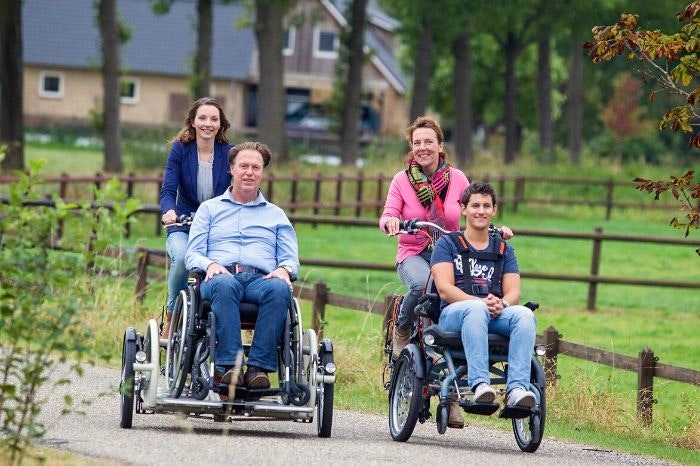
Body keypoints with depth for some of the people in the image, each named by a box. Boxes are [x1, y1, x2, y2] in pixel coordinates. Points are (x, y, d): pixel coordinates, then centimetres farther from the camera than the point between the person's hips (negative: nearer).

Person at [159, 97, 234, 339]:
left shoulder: (229, 153, 1)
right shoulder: (180, 150, -1)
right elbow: (168, 190, -9)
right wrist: (169, 210, -32)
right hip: (184, 226, -1)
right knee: (182, 258, -35)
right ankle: (171, 319, -15)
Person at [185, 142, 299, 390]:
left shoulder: (276, 215, 28)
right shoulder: (210, 208, 24)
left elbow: (291, 258, 19)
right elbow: (192, 254, 14)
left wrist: (284, 269, -6)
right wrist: (210, 264, -9)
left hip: (261, 279, 1)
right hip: (221, 276, -1)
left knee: (279, 288, -37)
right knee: (224, 285, -40)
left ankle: (259, 367, -43)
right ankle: (227, 365, -49)